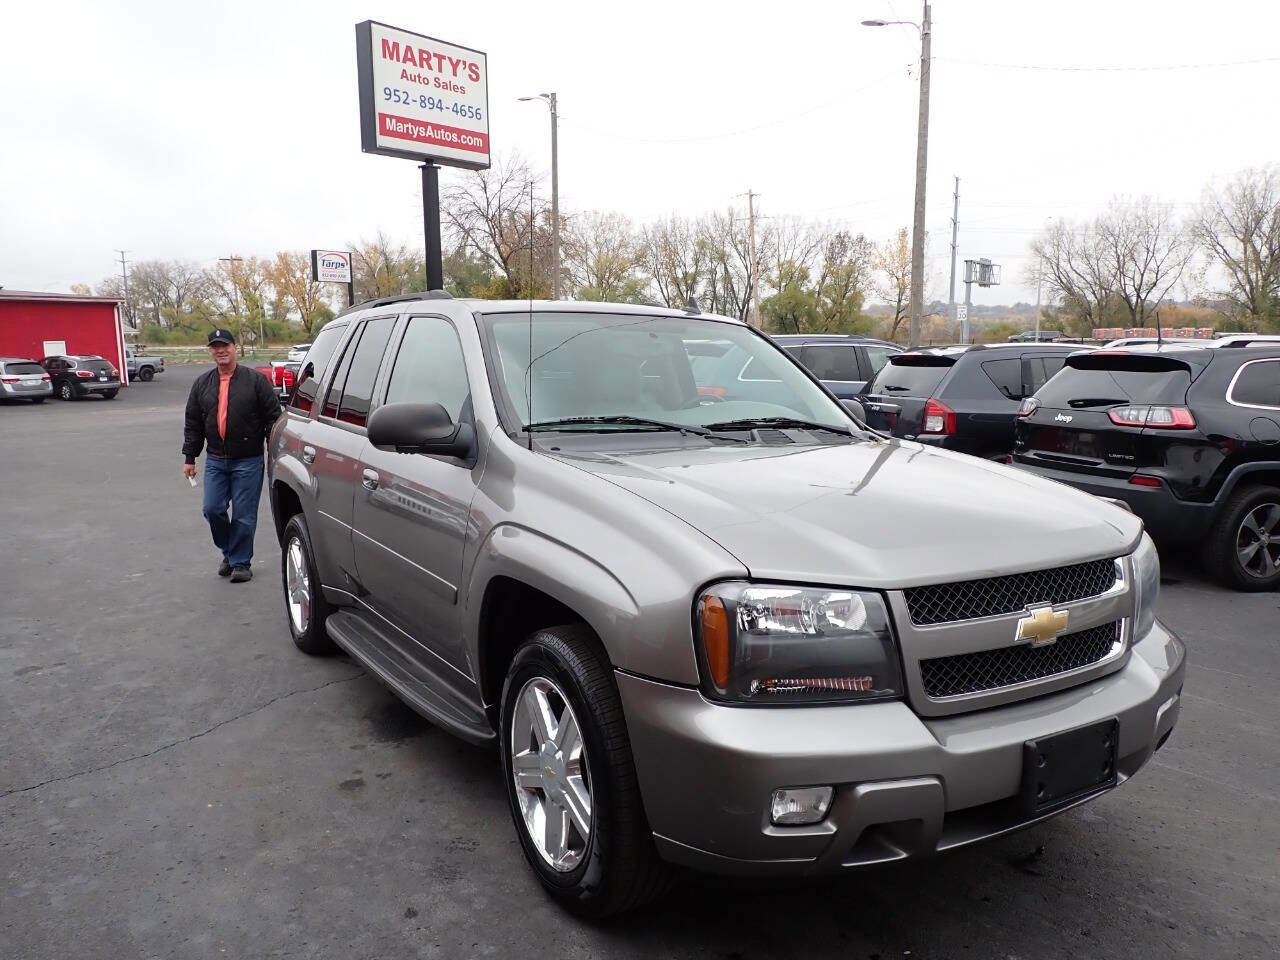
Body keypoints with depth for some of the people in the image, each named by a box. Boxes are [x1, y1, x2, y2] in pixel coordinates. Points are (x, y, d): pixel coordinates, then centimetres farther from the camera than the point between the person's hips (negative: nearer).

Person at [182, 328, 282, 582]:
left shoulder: (256, 380, -4)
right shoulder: (202, 384, 9)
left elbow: (273, 418, -4)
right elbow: (193, 424, 13)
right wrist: (189, 457, 10)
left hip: (248, 461, -4)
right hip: (215, 461, 4)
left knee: (243, 514, -1)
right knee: (212, 509, 2)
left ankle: (240, 562, 13)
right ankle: (229, 552, 25)